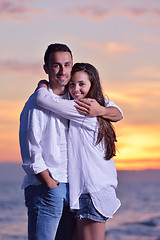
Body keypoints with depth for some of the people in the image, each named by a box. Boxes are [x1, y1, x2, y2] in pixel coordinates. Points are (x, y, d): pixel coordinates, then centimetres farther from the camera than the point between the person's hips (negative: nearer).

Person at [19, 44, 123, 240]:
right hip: (44, 187, -6)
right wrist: (51, 184, -13)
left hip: (71, 186, 6)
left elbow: (117, 113, 14)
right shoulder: (37, 103, -6)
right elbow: (30, 153, -10)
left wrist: (100, 110, -8)